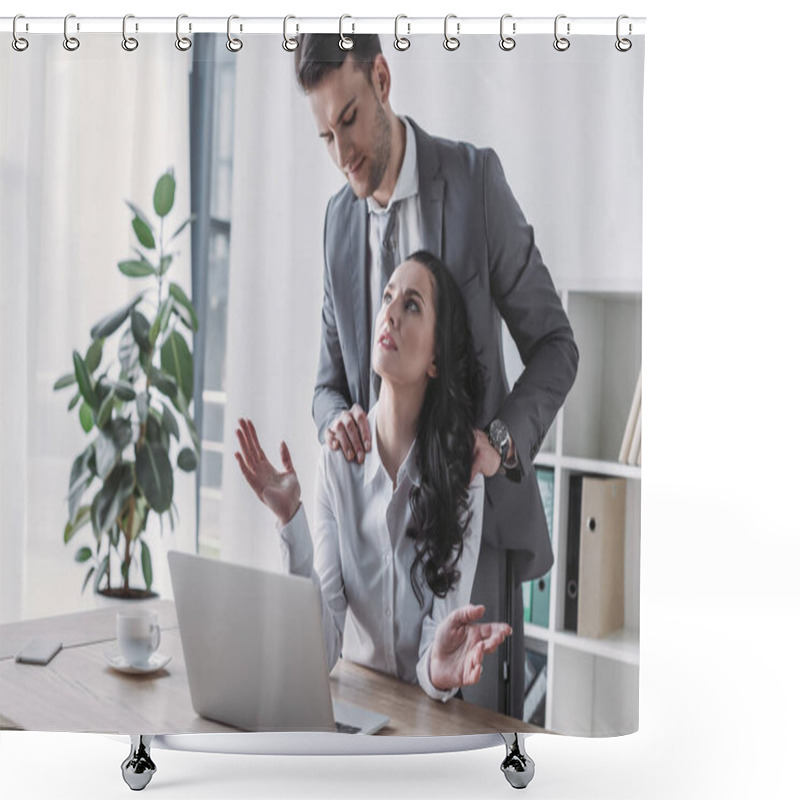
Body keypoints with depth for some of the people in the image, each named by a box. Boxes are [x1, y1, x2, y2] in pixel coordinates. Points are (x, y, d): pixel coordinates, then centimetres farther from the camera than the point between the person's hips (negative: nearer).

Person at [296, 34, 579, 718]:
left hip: (475, 515, -4)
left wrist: (502, 441, -21)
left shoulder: (475, 178, -6)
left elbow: (555, 345, -3)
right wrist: (337, 418, -9)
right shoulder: (338, 217, 10)